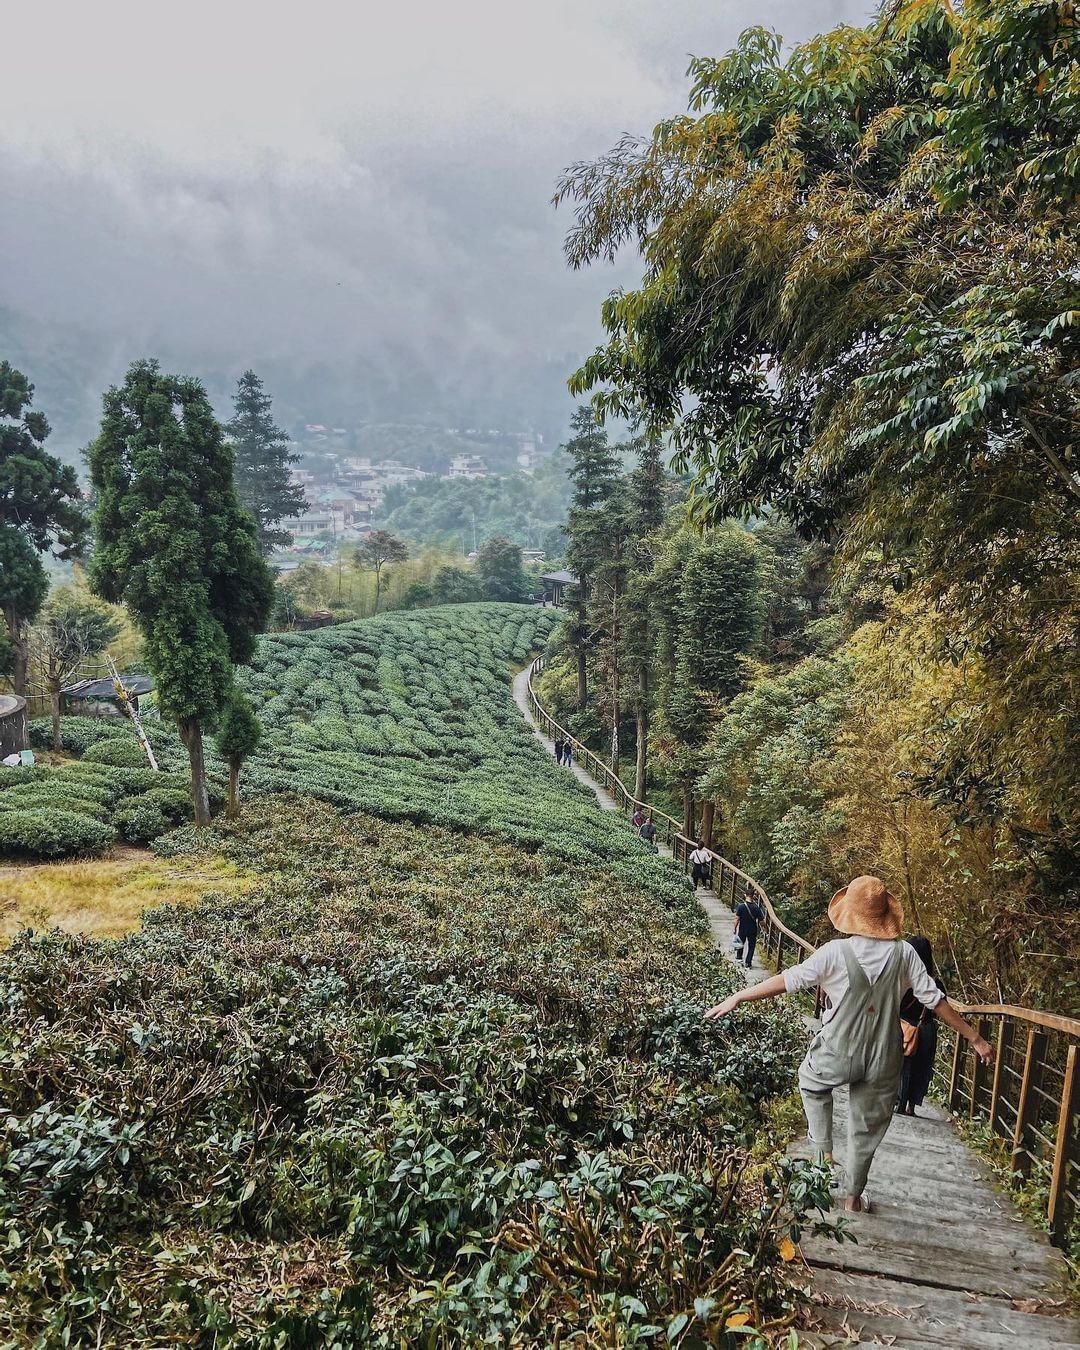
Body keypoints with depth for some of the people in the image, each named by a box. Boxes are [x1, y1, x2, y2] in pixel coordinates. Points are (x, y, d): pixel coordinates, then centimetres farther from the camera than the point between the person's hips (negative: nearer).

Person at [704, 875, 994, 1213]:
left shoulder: (835, 952, -18)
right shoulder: (904, 954, -11)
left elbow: (787, 980, -15)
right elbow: (936, 1001, -6)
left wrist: (737, 997, -7)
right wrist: (975, 1038, 7)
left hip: (837, 1055, -2)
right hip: (882, 1061, 2)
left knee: (811, 1082, 30)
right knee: (867, 1130, 21)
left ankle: (824, 1152, 24)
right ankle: (853, 1195, 35)